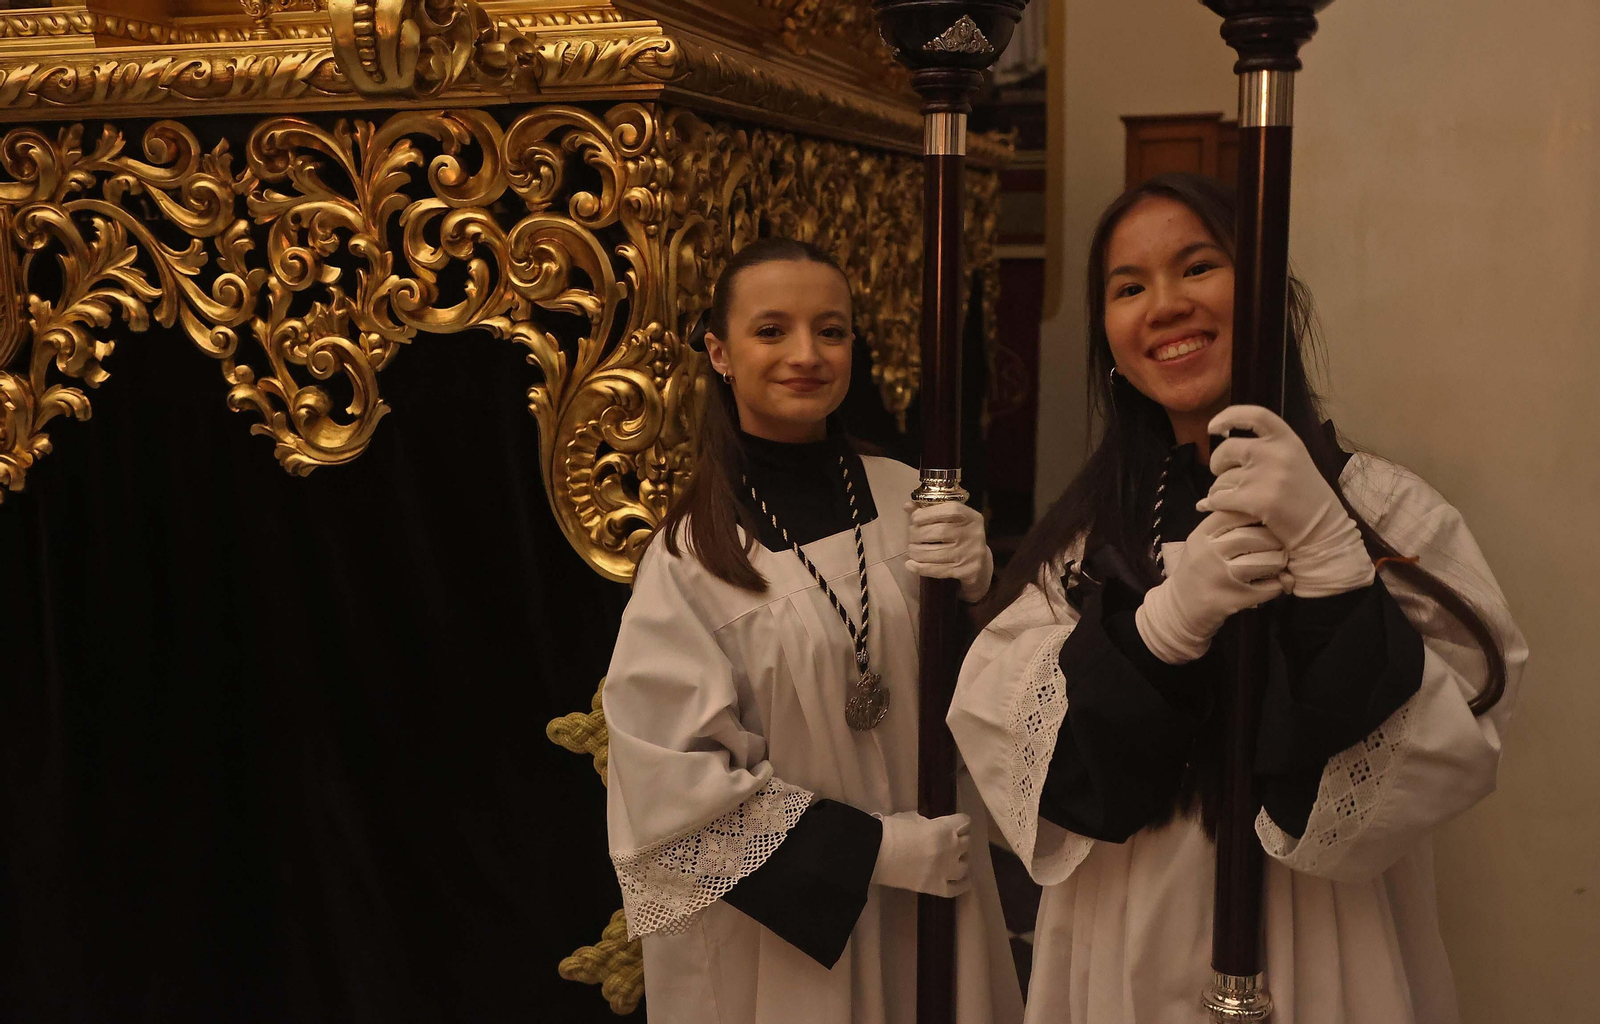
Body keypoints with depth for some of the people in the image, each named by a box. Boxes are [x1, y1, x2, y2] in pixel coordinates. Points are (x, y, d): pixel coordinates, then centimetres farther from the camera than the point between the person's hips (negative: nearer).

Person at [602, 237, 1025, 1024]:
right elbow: (673, 782, -14)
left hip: (934, 901, 3)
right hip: (777, 934, -3)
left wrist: (974, 587, -19)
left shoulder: (902, 498, -5)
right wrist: (870, 849, -15)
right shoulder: (691, 554, -13)